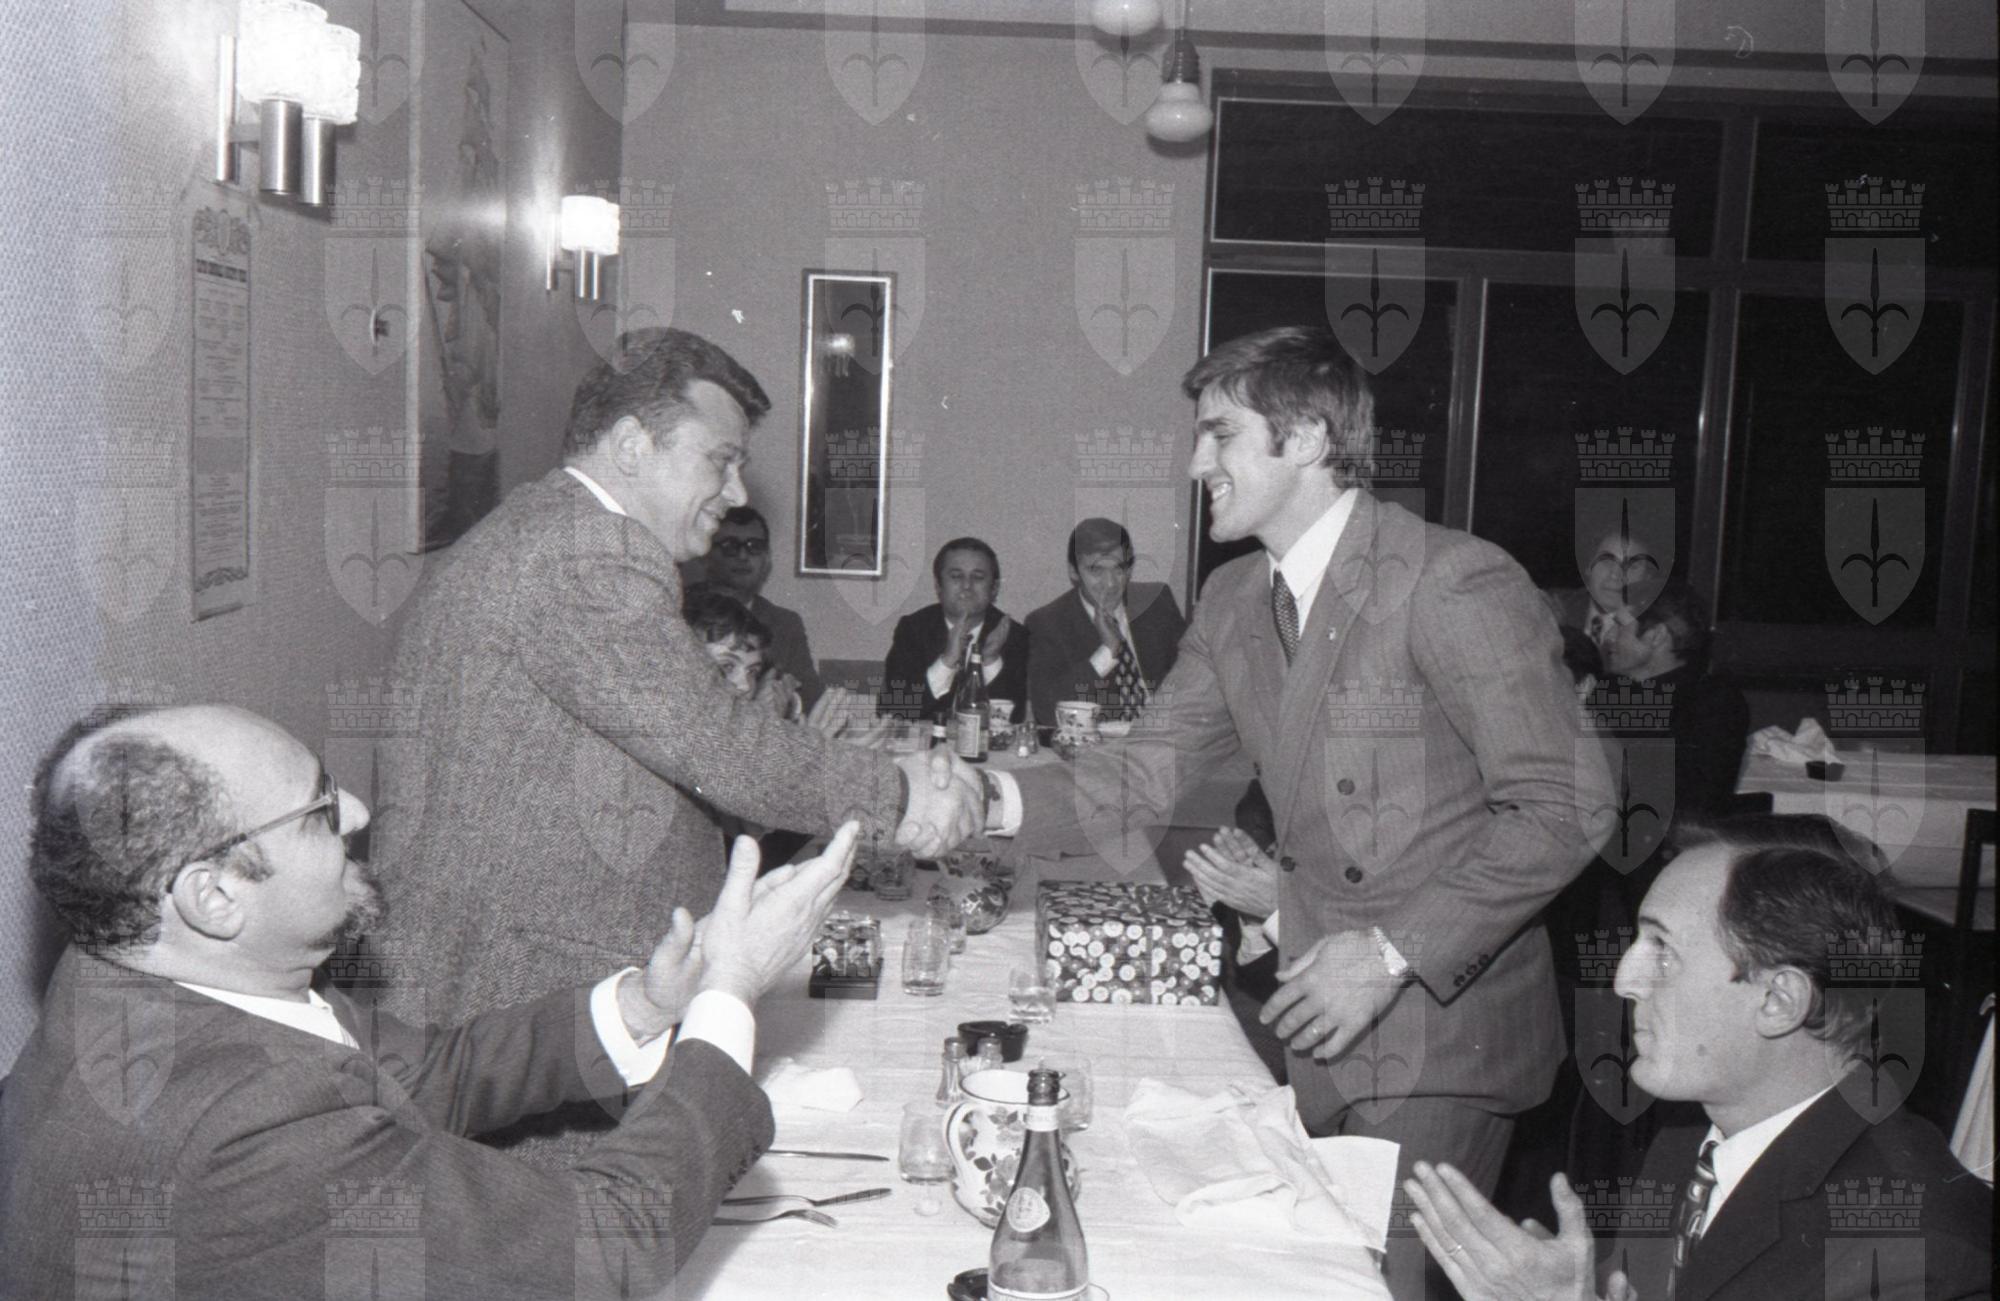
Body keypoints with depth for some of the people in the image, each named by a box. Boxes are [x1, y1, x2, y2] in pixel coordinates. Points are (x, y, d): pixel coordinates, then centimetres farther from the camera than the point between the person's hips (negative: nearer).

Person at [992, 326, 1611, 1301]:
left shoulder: (1457, 586, -17)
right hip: (1312, 1020, 7)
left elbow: (1561, 807, -18)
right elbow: (1146, 772, 5)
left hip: (1443, 1028, -6)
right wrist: (1001, 800, -12)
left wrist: (1395, 952, -21)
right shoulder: (1232, 603, 7)